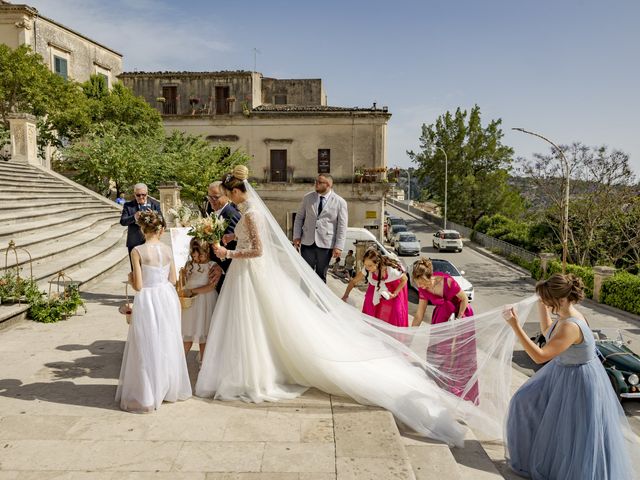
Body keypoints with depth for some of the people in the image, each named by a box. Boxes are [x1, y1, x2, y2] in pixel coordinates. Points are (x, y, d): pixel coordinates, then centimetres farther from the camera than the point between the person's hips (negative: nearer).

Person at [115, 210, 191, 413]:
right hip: (167, 298, 5)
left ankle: (146, 397, 18)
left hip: (147, 302, -5)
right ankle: (169, 389, 33)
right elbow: (172, 279, 5)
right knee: (168, 345, 19)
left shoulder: (137, 251, -13)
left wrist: (130, 278, 7)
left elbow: (138, 286, -13)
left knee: (147, 348, 7)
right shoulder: (167, 249, -1)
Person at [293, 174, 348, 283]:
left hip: (325, 244, -2)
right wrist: (297, 236, 2)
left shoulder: (340, 202, -3)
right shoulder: (308, 198, 5)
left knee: (321, 275, 9)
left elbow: (342, 226, -4)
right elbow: (299, 217, 11)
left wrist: (339, 246, -8)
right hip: (307, 242, 2)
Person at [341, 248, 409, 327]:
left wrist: (395, 294, -28)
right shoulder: (366, 270, -30)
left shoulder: (391, 270, -42)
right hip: (378, 284, 4)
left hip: (394, 286, -3)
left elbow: (404, 279, -23)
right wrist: (345, 296, -24)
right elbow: (354, 281, -18)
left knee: (395, 311, -7)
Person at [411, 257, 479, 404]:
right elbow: (419, 316, -8)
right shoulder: (423, 290, -15)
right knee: (437, 354, 4)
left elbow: (464, 299, -15)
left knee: (461, 356, 3)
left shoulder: (447, 281, -30)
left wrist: (458, 320, -18)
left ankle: (464, 393, 18)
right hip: (441, 317, 4)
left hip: (461, 314, -4)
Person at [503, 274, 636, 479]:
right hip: (562, 372, 10)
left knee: (575, 434, 8)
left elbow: (540, 356, -35)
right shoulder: (566, 314, -6)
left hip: (579, 380, -10)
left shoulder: (570, 326, -34)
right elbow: (547, 333, 14)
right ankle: (537, 452, 39)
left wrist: (516, 326, -39)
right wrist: (542, 306, 5)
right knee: (528, 400, 19)